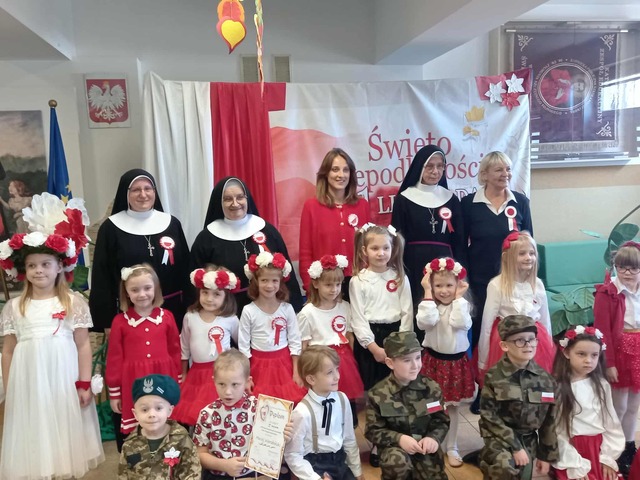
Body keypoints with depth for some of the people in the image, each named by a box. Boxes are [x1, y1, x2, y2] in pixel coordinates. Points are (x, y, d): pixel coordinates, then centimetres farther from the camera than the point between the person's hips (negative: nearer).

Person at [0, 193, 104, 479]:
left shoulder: (74, 302, -2)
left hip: (63, 380, -1)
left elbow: (83, 345, -1)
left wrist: (84, 385, -4)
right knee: (35, 438, 8)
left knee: (64, 436, 10)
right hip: (28, 383, 2)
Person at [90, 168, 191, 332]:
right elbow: (102, 277, -1)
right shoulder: (111, 228, -2)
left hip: (171, 310, 3)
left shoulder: (172, 223, 4)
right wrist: (107, 321, -4)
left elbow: (185, 269, 8)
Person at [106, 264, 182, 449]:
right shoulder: (120, 321, -3)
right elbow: (114, 358, 1)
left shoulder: (166, 317, 0)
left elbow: (175, 352, 6)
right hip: (132, 385, -1)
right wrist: (114, 393, 3)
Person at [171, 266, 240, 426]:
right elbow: (184, 348, 9)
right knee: (191, 414, 7)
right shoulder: (190, 317, -1)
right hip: (197, 374, 3)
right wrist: (183, 374, 13)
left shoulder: (230, 319, -8)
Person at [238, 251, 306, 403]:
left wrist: (296, 373, -1)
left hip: (284, 364, 1)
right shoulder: (249, 311, -8)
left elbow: (295, 342, 1)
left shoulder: (287, 309, -4)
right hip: (259, 366, -1)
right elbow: (243, 346, -4)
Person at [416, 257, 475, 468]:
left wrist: (458, 298, -17)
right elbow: (424, 323, -26)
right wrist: (428, 294, -21)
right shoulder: (429, 305, -6)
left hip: (456, 361, 1)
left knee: (452, 406, 14)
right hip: (433, 360, 0)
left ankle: (451, 448, 28)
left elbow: (461, 324, -24)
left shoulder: (462, 305, -4)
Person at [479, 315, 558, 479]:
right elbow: (489, 416, -12)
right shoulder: (494, 377, -10)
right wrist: (515, 447, -15)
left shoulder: (545, 379, 1)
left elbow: (549, 421, 7)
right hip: (499, 441, -4)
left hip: (528, 442, 5)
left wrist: (546, 455, 9)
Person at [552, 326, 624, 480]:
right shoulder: (557, 388, -11)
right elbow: (556, 431, -11)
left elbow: (611, 423, 8)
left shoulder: (602, 386, 5)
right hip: (571, 451, -4)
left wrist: (608, 458, 0)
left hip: (599, 450, 5)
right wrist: (575, 465, -12)